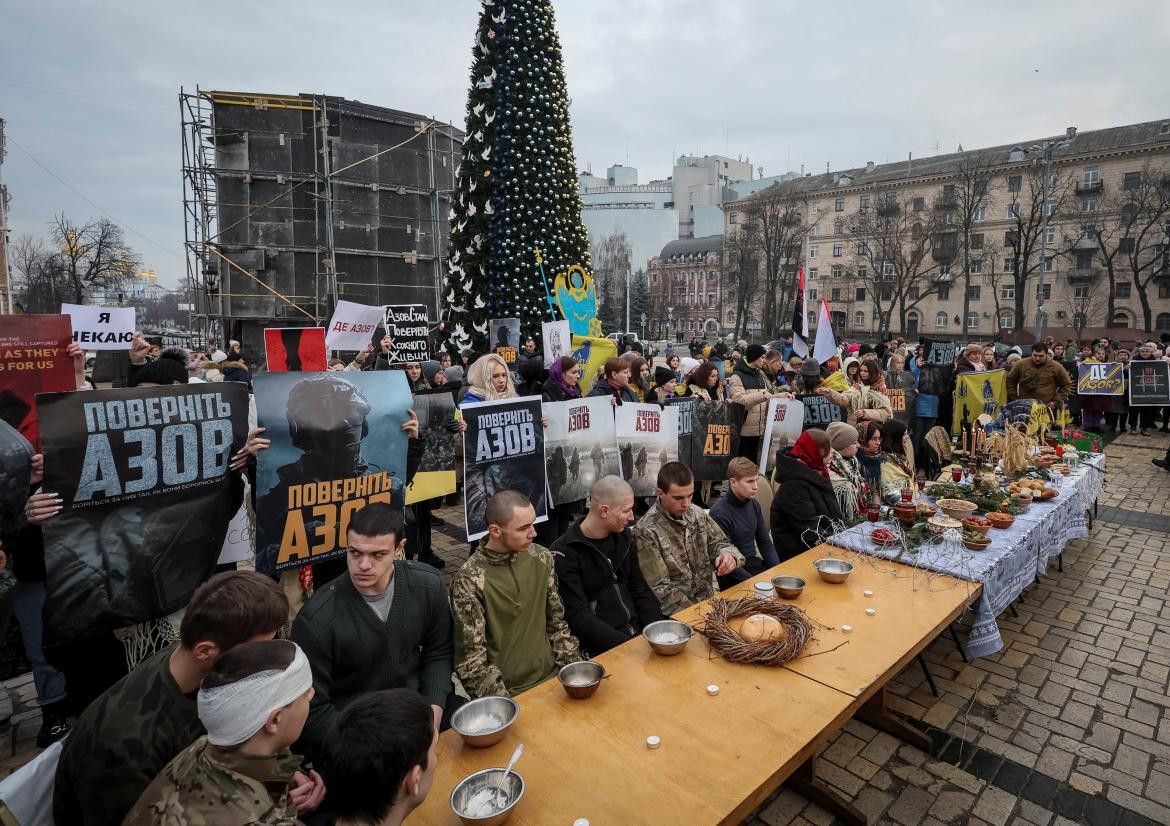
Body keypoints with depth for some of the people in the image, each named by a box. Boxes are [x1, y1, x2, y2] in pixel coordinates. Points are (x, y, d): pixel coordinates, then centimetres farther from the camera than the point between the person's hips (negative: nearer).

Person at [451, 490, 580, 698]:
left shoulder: (541, 557, -1)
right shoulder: (469, 581, -15)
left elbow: (557, 623, 9)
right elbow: (471, 661, -11)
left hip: (551, 676, 4)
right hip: (508, 692, -3)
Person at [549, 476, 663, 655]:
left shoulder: (624, 537, 9)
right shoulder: (565, 553, -11)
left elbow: (641, 591, 12)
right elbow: (579, 618, -14)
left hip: (639, 633, 6)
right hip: (601, 649, -6)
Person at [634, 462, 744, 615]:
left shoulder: (697, 513, 1)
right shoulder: (647, 531, -17)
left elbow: (720, 544, 10)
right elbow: (660, 588, -16)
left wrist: (729, 556, -12)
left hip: (708, 600, 6)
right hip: (677, 613, -5)